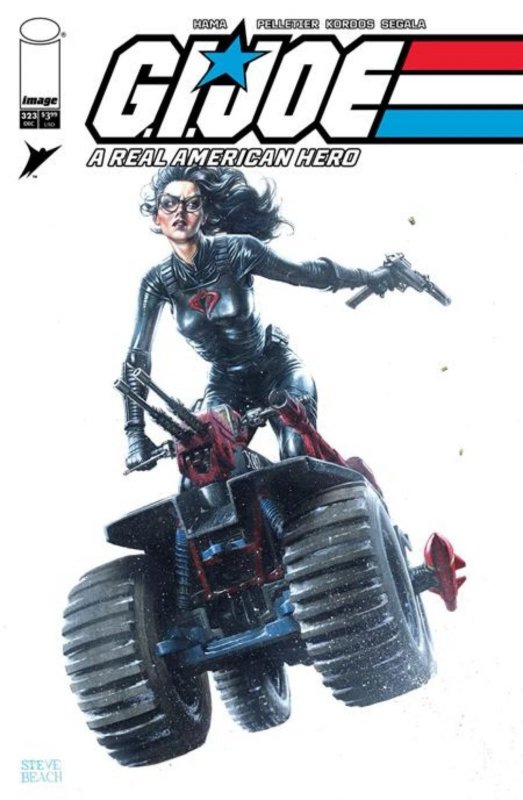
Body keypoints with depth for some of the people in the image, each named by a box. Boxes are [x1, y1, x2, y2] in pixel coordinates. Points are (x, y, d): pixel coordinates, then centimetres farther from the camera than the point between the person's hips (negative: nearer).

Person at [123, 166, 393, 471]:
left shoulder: (235, 250, -18)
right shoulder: (158, 281, -10)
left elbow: (308, 272, -7)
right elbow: (137, 359, -9)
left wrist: (371, 277, -1)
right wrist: (135, 431, -15)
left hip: (277, 368, -3)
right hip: (225, 383, 3)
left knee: (299, 456, -23)